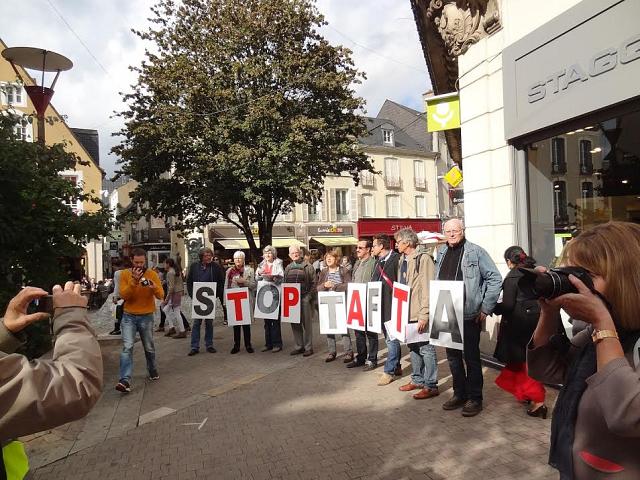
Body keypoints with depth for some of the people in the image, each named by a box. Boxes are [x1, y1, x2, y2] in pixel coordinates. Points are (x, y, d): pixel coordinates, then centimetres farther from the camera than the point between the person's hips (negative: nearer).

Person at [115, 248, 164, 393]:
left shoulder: (152, 274, -4)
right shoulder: (125, 274, -3)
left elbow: (161, 295, -10)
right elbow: (123, 295, -14)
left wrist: (154, 287, -30)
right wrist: (134, 281, -26)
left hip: (146, 317, 1)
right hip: (129, 316, -1)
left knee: (149, 348, 13)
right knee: (127, 347, -13)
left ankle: (153, 372, 35)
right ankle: (125, 380, -14)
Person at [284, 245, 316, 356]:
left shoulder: (308, 267, 1)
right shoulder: (288, 268, 15)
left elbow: (314, 283, -3)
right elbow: (284, 283, 16)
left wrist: (310, 296, -12)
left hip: (305, 298, -4)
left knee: (307, 323, 1)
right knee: (295, 324, 9)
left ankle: (308, 347, 8)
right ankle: (299, 346, 19)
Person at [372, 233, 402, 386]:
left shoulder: (396, 259, -11)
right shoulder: (379, 262, 15)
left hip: (392, 304, -9)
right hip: (381, 306, 9)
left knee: (392, 339, -3)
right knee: (389, 338, 16)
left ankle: (389, 371, 4)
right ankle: (396, 367, 27)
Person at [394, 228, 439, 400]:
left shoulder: (423, 259, -14)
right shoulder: (402, 260, 13)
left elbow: (428, 289, -18)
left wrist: (424, 315, -20)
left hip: (420, 314, -9)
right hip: (407, 313, 9)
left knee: (426, 349, 1)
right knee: (413, 347, 18)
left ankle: (431, 386, 12)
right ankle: (417, 380, 32)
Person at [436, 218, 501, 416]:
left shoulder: (476, 252, -7)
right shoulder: (441, 252, 10)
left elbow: (495, 279, -8)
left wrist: (486, 309, -10)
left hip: (469, 315, -6)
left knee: (471, 357, 3)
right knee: (453, 356, 14)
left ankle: (475, 398, 17)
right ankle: (459, 394, 29)